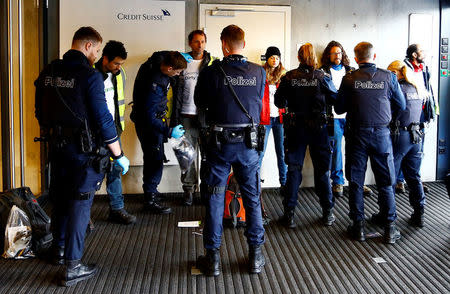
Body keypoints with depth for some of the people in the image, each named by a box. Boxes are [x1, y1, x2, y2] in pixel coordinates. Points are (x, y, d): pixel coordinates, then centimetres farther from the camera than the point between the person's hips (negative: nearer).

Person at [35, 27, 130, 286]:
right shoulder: (90, 76, -16)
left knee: (60, 197, 21)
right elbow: (103, 119, -17)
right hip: (84, 149, -7)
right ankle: (73, 267, 4)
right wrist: (119, 155, -10)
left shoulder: (48, 73, 5)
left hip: (57, 148, 7)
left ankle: (59, 250, 38)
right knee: (80, 203, 1)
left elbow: (41, 112, 13)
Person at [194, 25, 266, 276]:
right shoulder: (259, 72, -3)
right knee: (253, 198, 12)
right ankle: (256, 256, 18)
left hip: (220, 142, -2)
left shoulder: (212, 72, -10)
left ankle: (213, 257, 12)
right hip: (249, 142, 2)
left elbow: (199, 102, 5)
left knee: (215, 198, 8)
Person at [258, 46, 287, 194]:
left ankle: (284, 183, 12)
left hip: (280, 118, 3)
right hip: (264, 118, -3)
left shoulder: (283, 75, 10)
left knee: (281, 152, 5)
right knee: (260, 152, -1)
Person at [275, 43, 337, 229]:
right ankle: (328, 213, 17)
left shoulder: (289, 77, -6)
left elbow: (279, 102, 0)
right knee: (322, 170, 10)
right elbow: (335, 99, -1)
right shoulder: (321, 77, -7)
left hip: (296, 128, 0)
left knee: (294, 170, 6)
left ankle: (289, 214, 6)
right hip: (319, 128, 0)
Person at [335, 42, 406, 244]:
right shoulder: (388, 77, -4)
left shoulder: (349, 79, -6)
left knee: (356, 182, 9)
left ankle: (358, 227, 14)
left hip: (357, 134, 0)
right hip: (381, 134, 1)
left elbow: (339, 108, -1)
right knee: (385, 183, 9)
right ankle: (390, 229, 13)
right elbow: (401, 106, 4)